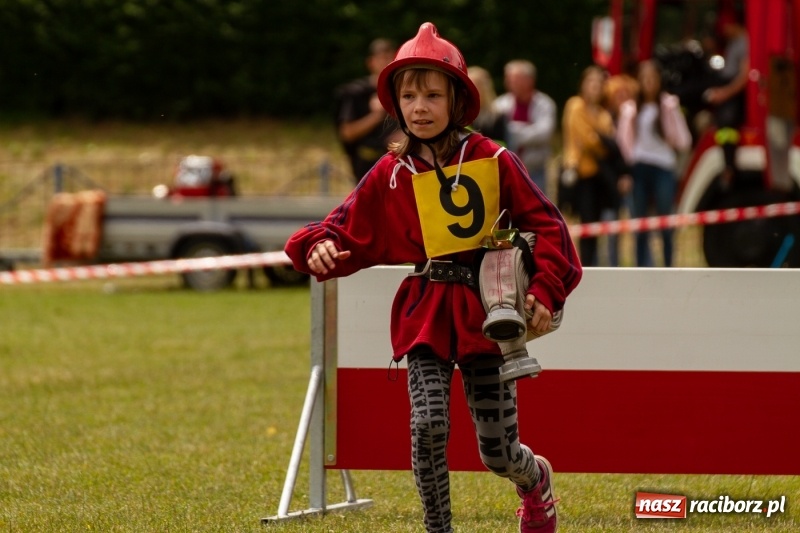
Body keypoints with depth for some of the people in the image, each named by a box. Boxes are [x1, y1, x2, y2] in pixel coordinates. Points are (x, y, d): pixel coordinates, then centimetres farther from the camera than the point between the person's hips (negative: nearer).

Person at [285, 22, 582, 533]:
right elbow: (350, 232, 6)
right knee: (428, 425, -20)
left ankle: (536, 478, 38)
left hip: (485, 309, -1)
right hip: (425, 313, 1)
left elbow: (545, 224, 1)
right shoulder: (391, 175, 3)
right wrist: (321, 247, -16)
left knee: (497, 452, 2)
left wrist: (545, 290, -8)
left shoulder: (493, 161, -2)